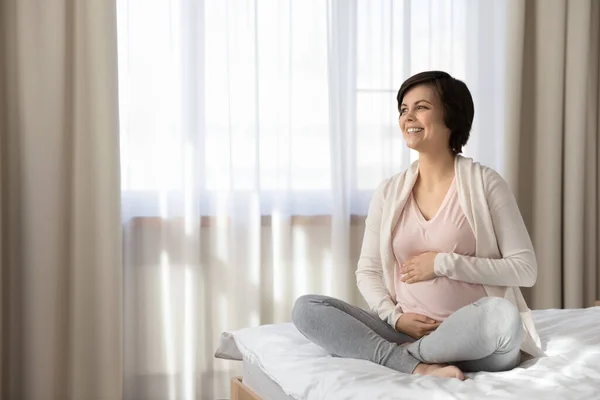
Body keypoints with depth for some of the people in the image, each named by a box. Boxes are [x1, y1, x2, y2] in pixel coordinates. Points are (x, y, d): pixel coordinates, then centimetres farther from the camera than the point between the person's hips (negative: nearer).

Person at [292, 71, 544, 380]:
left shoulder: (484, 183, -2)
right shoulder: (389, 192, 8)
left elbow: (526, 269, -5)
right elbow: (367, 272, 12)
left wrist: (444, 263, -12)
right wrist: (395, 318, -8)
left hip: (475, 338, -3)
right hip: (407, 332, 4)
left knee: (502, 316, -38)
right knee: (305, 308, -14)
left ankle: (398, 355, -16)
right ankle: (417, 366, -25)